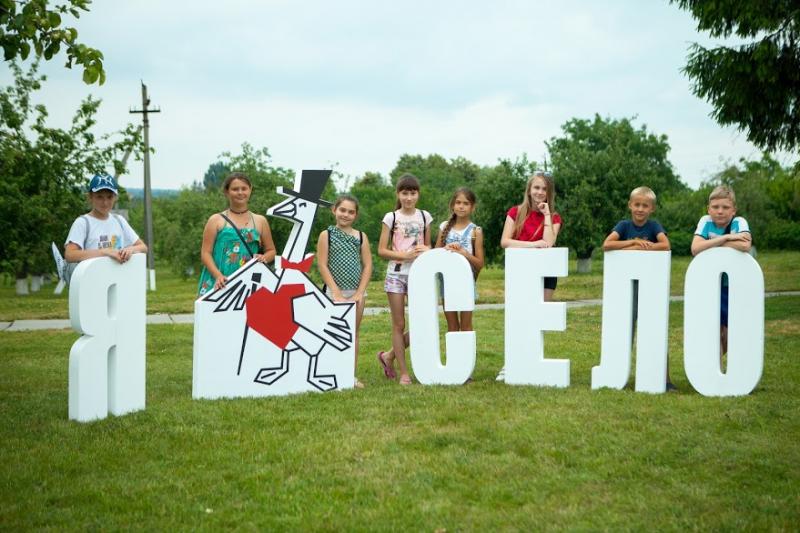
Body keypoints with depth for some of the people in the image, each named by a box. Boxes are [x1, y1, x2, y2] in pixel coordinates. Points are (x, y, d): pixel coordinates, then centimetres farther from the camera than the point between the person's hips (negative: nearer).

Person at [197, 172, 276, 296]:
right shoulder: (216, 220, 7)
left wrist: (264, 258, -3)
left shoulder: (260, 221, 14)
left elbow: (271, 250, 21)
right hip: (218, 284, -2)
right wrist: (218, 275, -14)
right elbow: (205, 253, 2)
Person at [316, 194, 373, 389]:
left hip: (357, 292, 3)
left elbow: (367, 265, 3)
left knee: (353, 333, 7)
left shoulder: (361, 236, 7)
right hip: (334, 291, -3)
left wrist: (360, 292, -6)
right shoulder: (326, 235, -2)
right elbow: (322, 266, -7)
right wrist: (337, 293, -12)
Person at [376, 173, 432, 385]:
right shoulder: (391, 217, 0)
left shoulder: (424, 216, 8)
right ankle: (404, 373, 7)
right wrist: (405, 255, -15)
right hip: (396, 273, -3)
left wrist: (425, 251, -6)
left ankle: (389, 356, 18)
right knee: (399, 325, 1)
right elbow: (382, 250, -3)